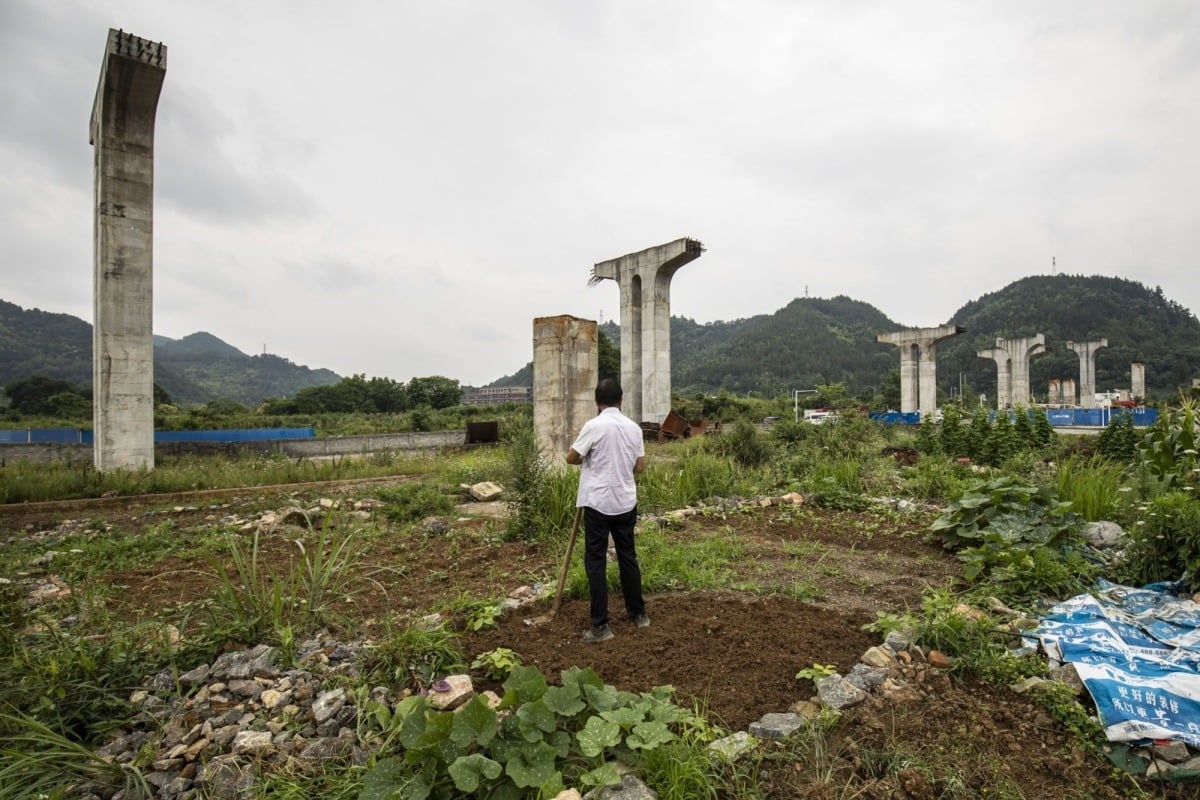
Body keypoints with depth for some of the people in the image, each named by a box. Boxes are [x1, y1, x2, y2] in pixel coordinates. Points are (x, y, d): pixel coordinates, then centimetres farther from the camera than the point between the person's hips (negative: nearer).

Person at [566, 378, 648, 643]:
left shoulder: (593, 426, -12)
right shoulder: (634, 427, 3)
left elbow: (571, 458, -5)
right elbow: (640, 466, 9)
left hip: (598, 503, -5)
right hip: (626, 502, 5)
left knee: (595, 562, 3)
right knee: (628, 557, 18)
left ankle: (600, 626, 6)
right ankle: (638, 613, 29)